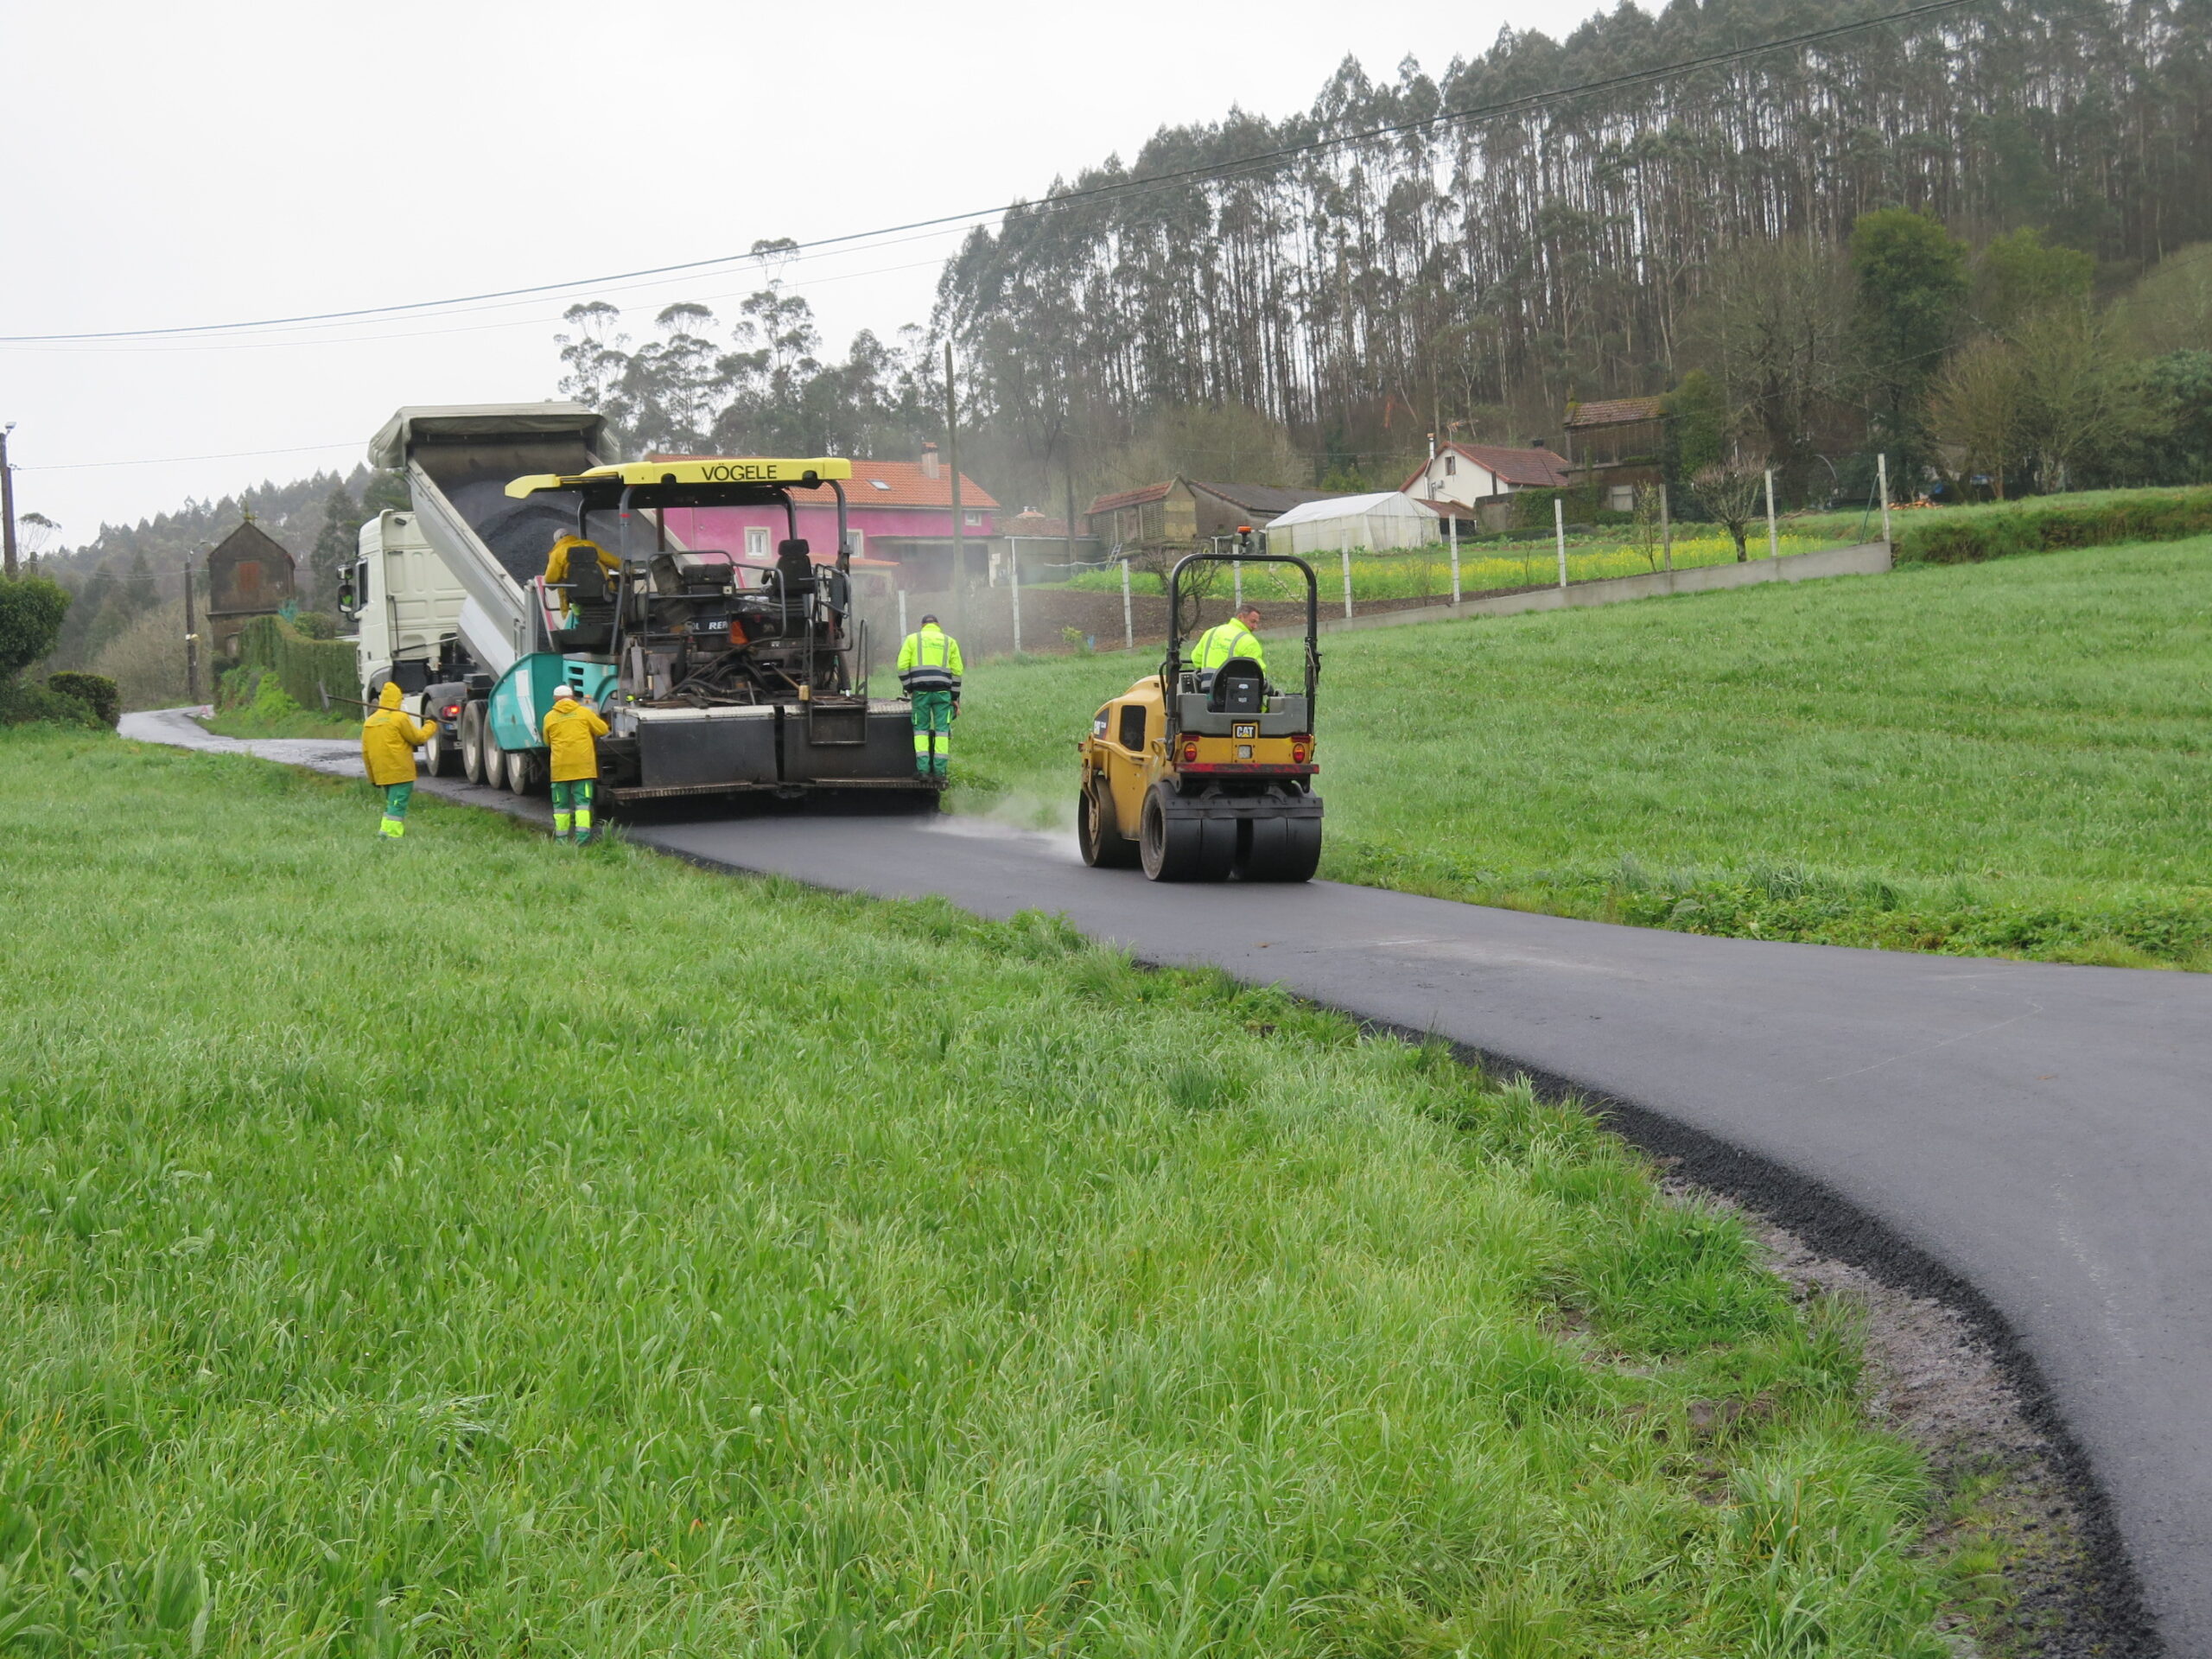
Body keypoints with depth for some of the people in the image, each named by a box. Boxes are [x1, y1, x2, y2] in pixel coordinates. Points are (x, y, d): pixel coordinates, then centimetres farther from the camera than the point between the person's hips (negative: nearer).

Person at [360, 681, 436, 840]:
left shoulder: (369, 721, 10)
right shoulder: (399, 718, -10)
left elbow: (365, 753, 12)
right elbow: (418, 737, -4)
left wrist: (372, 777, 19)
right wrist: (432, 725, 13)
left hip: (382, 774, 6)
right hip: (400, 772, -6)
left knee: (391, 802, 18)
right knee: (398, 804, -6)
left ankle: (385, 830, 11)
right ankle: (392, 833, -14)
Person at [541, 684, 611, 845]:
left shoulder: (549, 717, 5)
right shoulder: (584, 712, 2)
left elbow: (548, 742, 16)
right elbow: (603, 730, 7)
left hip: (560, 767, 1)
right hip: (583, 766, -1)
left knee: (561, 804, 10)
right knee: (583, 802, -2)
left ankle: (561, 838, 11)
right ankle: (583, 837, -13)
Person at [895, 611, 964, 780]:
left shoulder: (912, 639, 12)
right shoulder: (949, 641, 15)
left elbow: (902, 665, 1)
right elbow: (957, 671, 11)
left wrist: (908, 688, 8)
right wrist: (955, 698, 14)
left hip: (921, 691, 0)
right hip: (943, 692, 1)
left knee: (921, 729, 6)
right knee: (942, 729, 3)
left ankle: (923, 768, -5)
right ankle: (940, 770, -3)